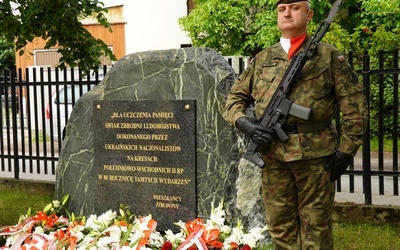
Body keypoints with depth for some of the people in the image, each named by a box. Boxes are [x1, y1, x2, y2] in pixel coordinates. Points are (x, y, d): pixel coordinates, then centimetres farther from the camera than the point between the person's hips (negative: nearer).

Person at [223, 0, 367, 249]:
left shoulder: (329, 56, 4)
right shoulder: (261, 59, 12)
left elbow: (354, 106, 1)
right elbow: (235, 97, 16)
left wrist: (346, 151, -6)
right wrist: (244, 122, -5)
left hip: (315, 153, -3)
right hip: (273, 155, 3)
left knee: (316, 228, 5)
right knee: (281, 226, 10)